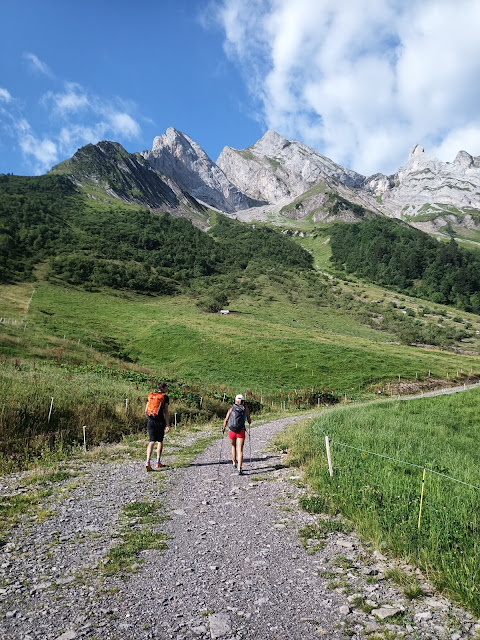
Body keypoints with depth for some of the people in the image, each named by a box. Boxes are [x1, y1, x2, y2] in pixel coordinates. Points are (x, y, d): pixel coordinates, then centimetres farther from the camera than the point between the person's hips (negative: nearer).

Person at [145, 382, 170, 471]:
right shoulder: (165, 397, -5)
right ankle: (158, 462, 17)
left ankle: (148, 462, -12)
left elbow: (146, 411, 10)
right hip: (160, 422, -3)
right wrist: (167, 425, -8)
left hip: (151, 421, 4)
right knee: (160, 441, 12)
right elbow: (166, 412, -9)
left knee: (151, 442, 3)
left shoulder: (150, 395, 10)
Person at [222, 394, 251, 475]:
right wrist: (249, 422, 34)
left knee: (233, 446, 28)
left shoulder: (231, 408, 4)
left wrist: (223, 428, 15)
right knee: (240, 450, -2)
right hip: (241, 431, -1)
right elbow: (249, 421, 10)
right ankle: (239, 469, -13)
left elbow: (226, 420, -1)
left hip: (232, 431, 1)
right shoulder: (245, 409, 4)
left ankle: (234, 463, 36)